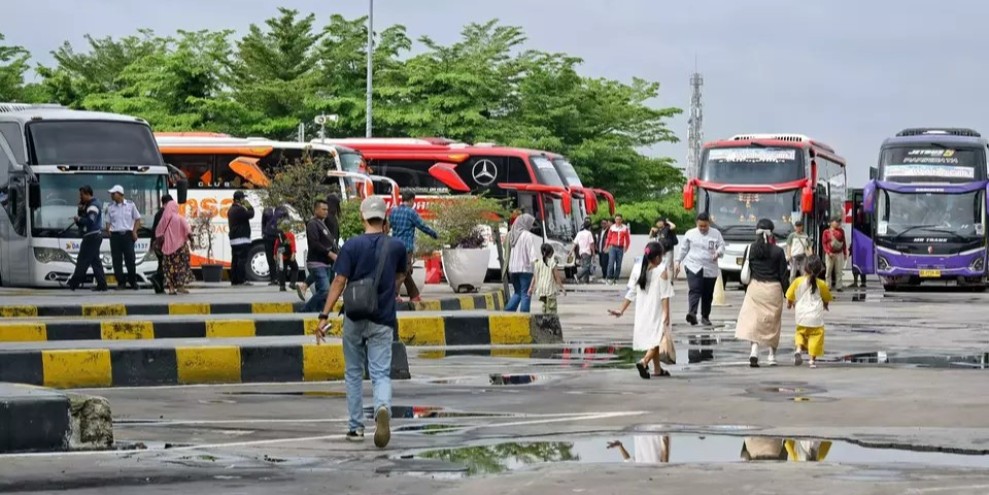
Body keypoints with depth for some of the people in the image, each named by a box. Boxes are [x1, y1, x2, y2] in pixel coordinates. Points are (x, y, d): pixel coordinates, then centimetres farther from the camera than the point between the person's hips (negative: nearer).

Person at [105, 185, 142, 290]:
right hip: (115, 235, 2)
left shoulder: (130, 205, 4)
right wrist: (108, 231, -7)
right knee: (117, 261, 0)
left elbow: (137, 219, 9)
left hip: (127, 234, -2)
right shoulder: (110, 207, 9)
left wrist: (134, 231, -2)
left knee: (130, 259, -3)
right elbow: (108, 222, 11)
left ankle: (133, 282, 9)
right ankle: (121, 282, 6)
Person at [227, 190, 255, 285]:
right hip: (241, 239, -10)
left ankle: (234, 280, 11)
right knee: (242, 260, -12)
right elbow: (250, 215, -15)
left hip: (233, 239, 10)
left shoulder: (231, 210, 18)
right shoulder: (239, 209, -15)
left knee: (235, 260, 10)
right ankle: (242, 280, -16)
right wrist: (249, 206, 1)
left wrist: (245, 208, 15)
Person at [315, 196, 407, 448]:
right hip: (383, 321, 0)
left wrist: (324, 316, -10)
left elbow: (339, 282, -11)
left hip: (354, 320, 0)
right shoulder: (396, 246, 0)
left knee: (353, 373, 15)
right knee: (381, 374, -2)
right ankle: (383, 408, -33)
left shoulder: (352, 246, -6)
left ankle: (356, 427, 18)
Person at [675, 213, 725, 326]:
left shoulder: (716, 234, 6)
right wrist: (678, 263, 12)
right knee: (694, 290, -19)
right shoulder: (690, 234, 6)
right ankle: (692, 313, -34)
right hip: (693, 267, -2)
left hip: (710, 269, 2)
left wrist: (718, 253, -17)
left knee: (708, 294, 8)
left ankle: (705, 317, 21)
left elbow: (722, 246, 5)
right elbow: (683, 250, 13)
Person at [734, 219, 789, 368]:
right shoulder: (778, 252, -6)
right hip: (773, 288, -1)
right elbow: (783, 275, -2)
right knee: (772, 322, 11)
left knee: (754, 320, 1)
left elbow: (745, 272, 6)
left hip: (755, 287, 1)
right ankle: (772, 355, 15)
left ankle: (754, 351, -19)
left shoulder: (749, 249, -2)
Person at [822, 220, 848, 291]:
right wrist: (828, 252, -11)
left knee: (839, 271, 0)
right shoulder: (826, 232, 3)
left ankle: (838, 286, 2)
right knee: (828, 271, -1)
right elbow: (824, 243, 1)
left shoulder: (841, 231, 8)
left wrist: (845, 253, 10)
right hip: (830, 254, -1)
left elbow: (844, 243, 12)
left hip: (839, 254, 1)